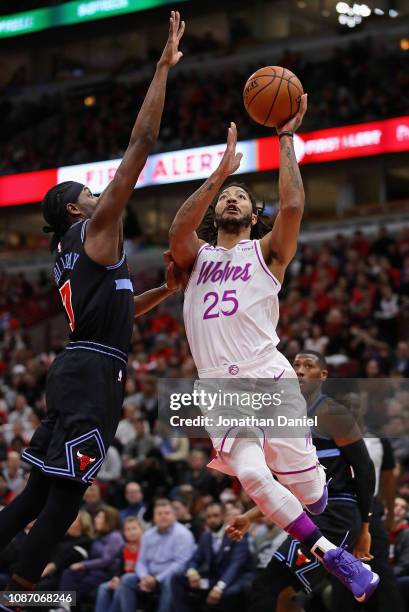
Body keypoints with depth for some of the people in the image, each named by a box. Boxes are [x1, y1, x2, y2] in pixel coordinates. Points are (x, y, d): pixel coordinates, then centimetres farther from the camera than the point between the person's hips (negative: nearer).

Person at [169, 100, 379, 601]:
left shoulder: (267, 252, 11)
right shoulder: (196, 256, 16)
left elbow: (293, 206, -9)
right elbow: (177, 228, -8)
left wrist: (286, 138, -5)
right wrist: (220, 172, -13)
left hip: (269, 376, -1)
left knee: (310, 496, -5)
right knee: (253, 476, -24)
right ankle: (328, 554, -9)